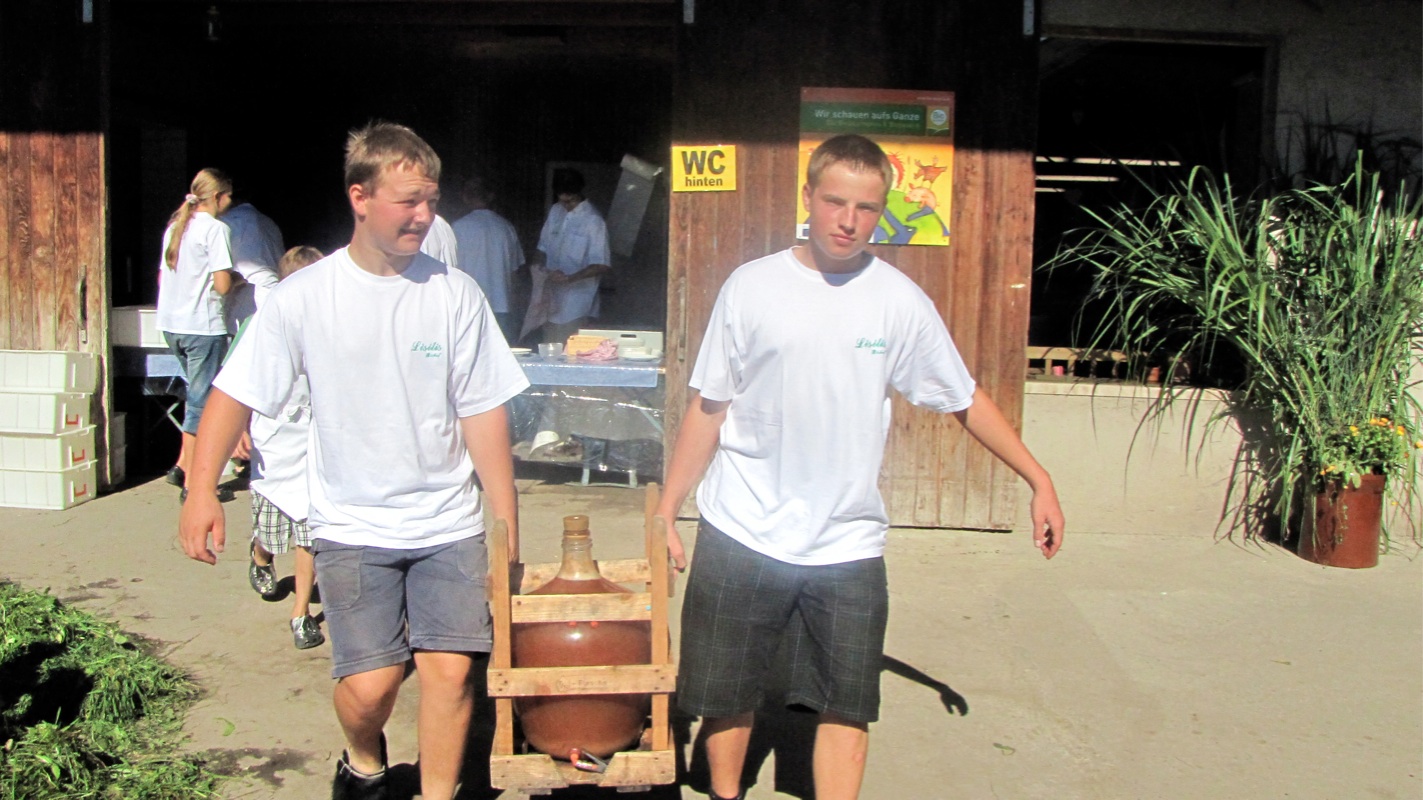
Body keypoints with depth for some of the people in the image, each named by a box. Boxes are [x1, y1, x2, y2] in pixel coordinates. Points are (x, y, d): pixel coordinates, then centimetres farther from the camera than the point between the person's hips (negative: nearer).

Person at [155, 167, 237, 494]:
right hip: (203, 326, -8)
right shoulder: (216, 229, -10)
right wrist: (236, 280, 3)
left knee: (196, 394, 22)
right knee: (201, 402, -1)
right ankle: (192, 483, 2)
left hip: (171, 324, 8)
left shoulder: (174, 226, 13)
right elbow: (222, 284, -17)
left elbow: (162, 276, 17)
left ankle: (182, 465, 20)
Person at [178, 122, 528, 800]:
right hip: (351, 526, -1)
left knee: (451, 668, -7)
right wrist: (202, 489, -14)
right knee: (369, 683, -8)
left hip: (449, 523, 1)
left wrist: (508, 525, 2)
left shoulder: (454, 293, -2)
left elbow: (482, 412, 1)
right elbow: (236, 394, 0)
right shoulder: (303, 298, -5)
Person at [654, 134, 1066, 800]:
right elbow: (708, 407, 3)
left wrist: (1039, 481, 4)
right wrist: (666, 512, 3)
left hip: (849, 545, 0)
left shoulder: (900, 302, -2)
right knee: (725, 695, 12)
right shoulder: (752, 287, -3)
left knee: (847, 707, 5)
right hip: (740, 536, 0)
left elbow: (964, 400, 7)